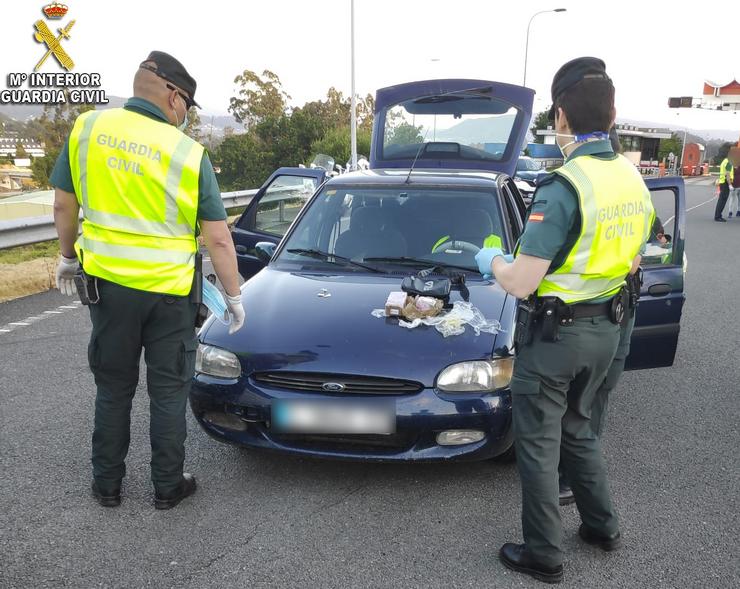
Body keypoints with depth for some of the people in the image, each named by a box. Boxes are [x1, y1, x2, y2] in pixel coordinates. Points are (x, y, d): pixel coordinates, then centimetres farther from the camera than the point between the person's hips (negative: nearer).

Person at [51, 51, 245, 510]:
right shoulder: (189, 153, -11)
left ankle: (107, 484, 30)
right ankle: (168, 487, 24)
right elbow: (218, 238, -8)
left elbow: (64, 205, 5)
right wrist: (234, 296, 2)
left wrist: (69, 256, 21)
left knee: (113, 387, 18)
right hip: (170, 291, -2)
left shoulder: (87, 128, -3)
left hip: (106, 282, 3)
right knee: (169, 392, 12)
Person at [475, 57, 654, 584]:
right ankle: (603, 525, 39)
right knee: (578, 427, 26)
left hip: (554, 334, -8)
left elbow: (520, 284, -24)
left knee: (539, 442, 8)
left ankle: (544, 555, 22)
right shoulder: (635, 180, 2)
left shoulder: (564, 187, -24)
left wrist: (492, 260, -3)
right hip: (606, 328, 8)